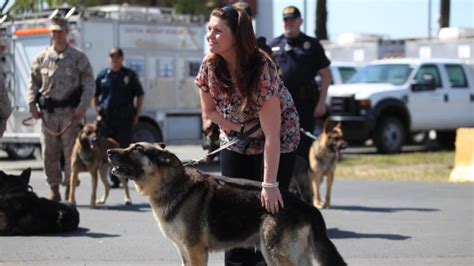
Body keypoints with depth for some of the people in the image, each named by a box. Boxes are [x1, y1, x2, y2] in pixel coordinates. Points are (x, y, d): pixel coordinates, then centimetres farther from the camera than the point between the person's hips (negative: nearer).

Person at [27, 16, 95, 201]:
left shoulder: (79, 58, 4)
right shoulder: (41, 58, 12)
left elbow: (89, 85, 1)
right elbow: (33, 83, 16)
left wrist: (82, 107, -11)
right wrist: (32, 105, 3)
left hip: (70, 112, -3)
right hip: (48, 112, 3)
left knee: (71, 152, -4)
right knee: (49, 153, 3)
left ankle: (70, 190, 3)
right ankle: (54, 189, 12)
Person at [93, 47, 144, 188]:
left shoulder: (130, 75, 6)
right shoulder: (102, 75, 9)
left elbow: (140, 96, 9)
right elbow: (94, 96, 15)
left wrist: (136, 115, 2)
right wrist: (98, 113, 5)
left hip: (124, 118, -2)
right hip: (106, 117, 2)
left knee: (124, 147, -3)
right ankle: (114, 179, 11)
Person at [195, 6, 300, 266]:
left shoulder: (261, 69, -31)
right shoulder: (210, 66, -15)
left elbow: (271, 135, -32)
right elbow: (210, 110, 2)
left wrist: (270, 184, -34)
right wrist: (240, 128, -15)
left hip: (278, 142, -5)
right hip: (235, 141, 5)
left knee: (267, 209, -11)